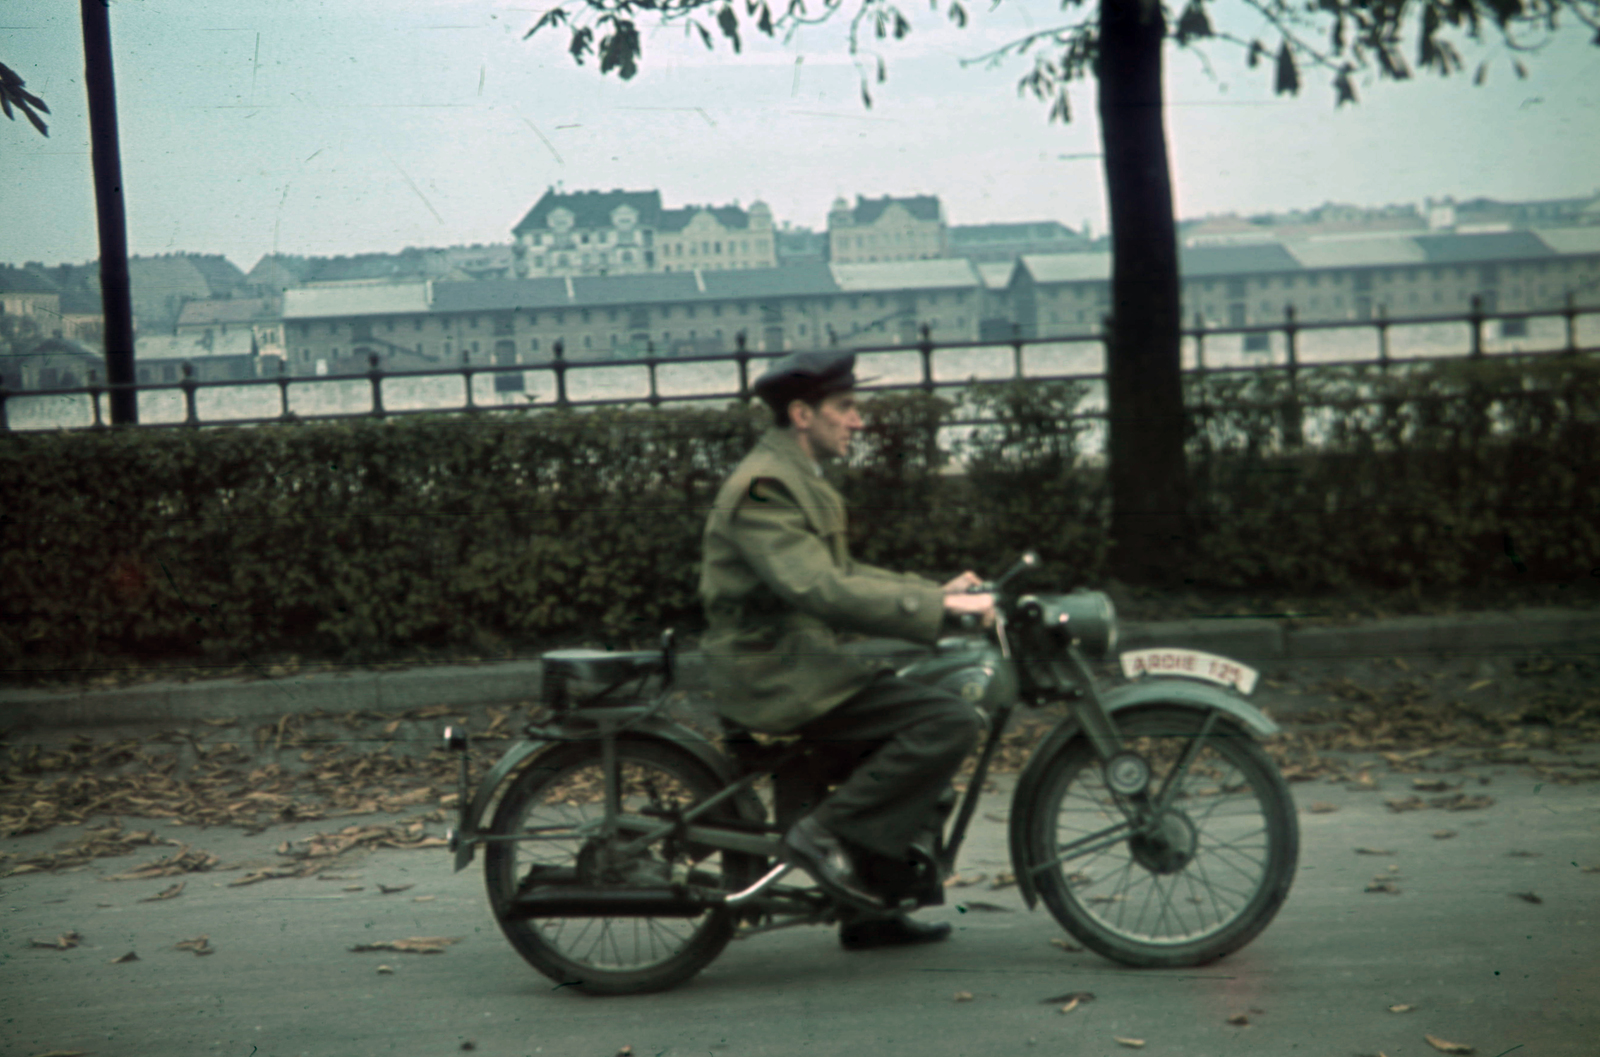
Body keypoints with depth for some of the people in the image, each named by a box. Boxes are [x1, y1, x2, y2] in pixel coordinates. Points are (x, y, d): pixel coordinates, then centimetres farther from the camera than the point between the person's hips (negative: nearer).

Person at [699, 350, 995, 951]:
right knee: (951, 721, -17)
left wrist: (935, 591, 13)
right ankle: (826, 833, -14)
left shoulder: (796, 480, 19)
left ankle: (867, 913, 21)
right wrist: (939, 606, -27)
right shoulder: (763, 488, -16)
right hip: (777, 675, -11)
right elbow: (819, 590, -28)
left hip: (796, 662, 11)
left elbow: (841, 576, 24)